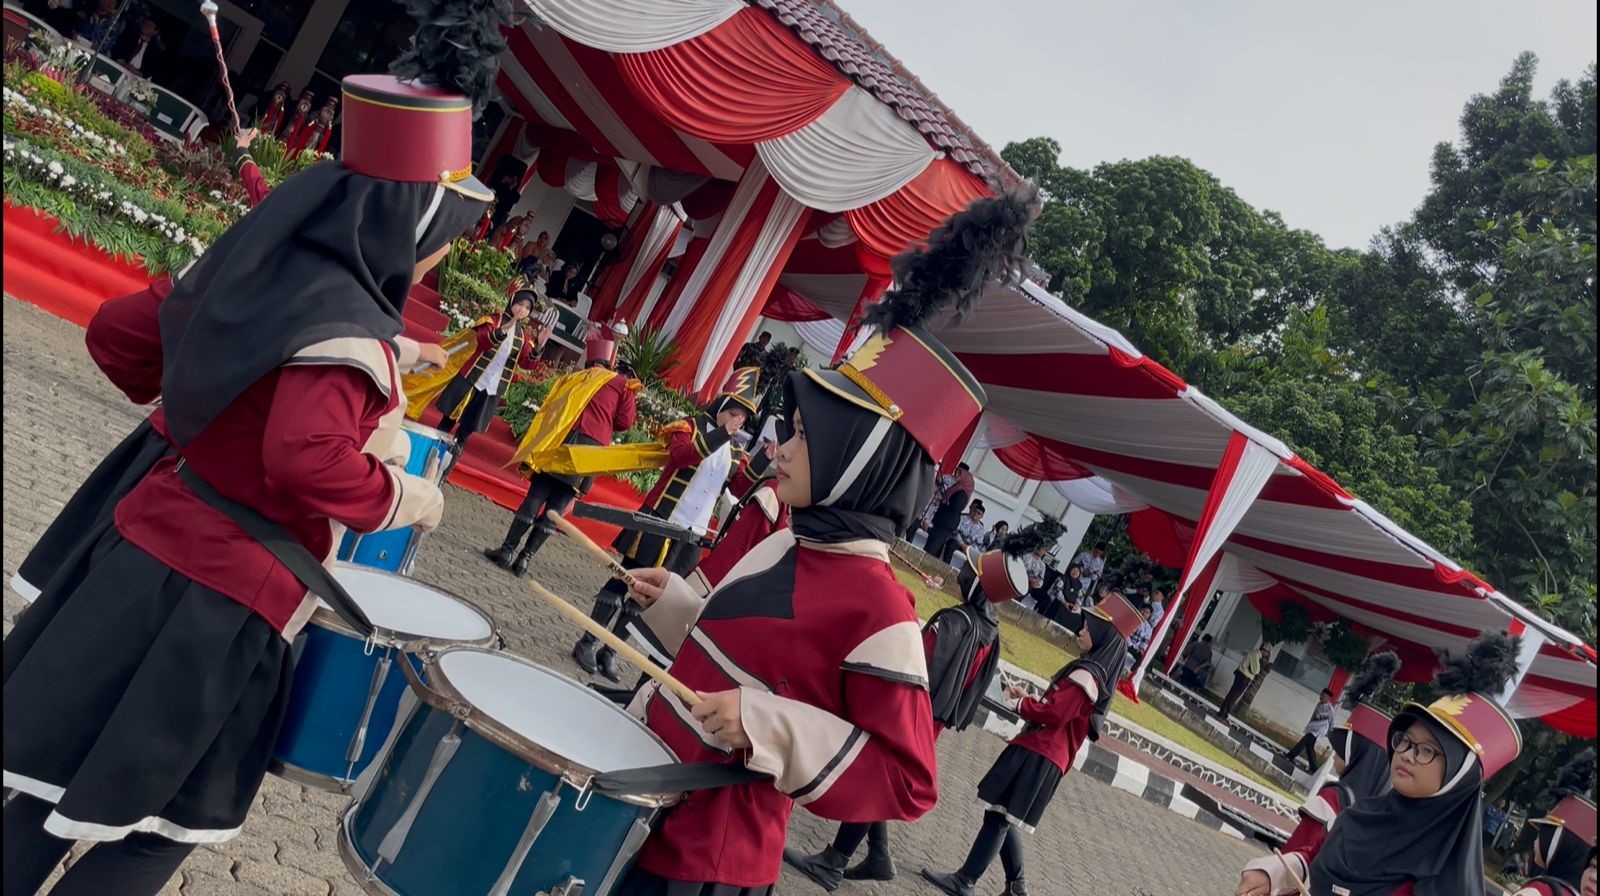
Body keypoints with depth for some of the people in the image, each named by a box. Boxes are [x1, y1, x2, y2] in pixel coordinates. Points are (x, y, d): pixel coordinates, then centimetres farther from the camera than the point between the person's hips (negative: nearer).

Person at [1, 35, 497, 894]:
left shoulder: (254, 270, 3)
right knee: (162, 823, 12)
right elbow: (307, 458, -37)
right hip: (224, 601, -8)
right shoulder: (350, 333, -23)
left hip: (147, 546, 8)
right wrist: (408, 499, -20)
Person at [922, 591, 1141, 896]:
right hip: (1049, 757, 10)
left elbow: (1054, 714, -19)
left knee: (997, 816, -8)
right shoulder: (1097, 674, 17)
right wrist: (1028, 699, 8)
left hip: (1038, 756, -10)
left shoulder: (1086, 674, -15)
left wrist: (1020, 703, -4)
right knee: (1002, 817, 14)